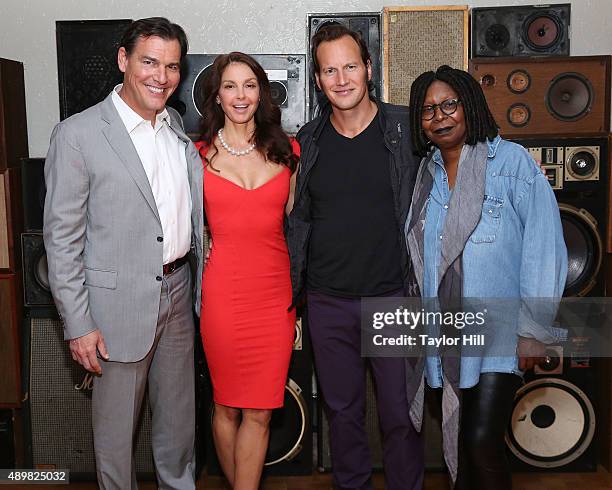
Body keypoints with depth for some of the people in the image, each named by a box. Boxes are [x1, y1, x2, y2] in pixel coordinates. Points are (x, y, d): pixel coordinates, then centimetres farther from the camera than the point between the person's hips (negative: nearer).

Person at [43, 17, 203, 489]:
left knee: (179, 414, 20)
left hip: (178, 291, 6)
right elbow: (61, 237, -11)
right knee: (117, 423, 10)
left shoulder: (179, 127, 7)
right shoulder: (77, 134, -12)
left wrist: (195, 280, 10)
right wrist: (78, 324, -13)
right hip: (121, 300, -5)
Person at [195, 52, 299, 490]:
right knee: (226, 405, 10)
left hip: (275, 291, 2)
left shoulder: (285, 151, 9)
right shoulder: (199, 155, 3)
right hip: (223, 290, -1)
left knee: (259, 411, 4)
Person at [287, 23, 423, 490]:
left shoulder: (407, 129, -5)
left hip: (394, 298, -2)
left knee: (401, 414, 7)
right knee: (343, 411, 16)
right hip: (328, 302, 3)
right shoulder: (309, 140, 4)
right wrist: (290, 289, 10)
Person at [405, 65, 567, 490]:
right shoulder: (427, 173, 9)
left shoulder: (511, 161, -8)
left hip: (500, 328, -5)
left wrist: (533, 328, -13)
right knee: (459, 442, 13)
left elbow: (544, 245, -11)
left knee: (482, 442, -10)